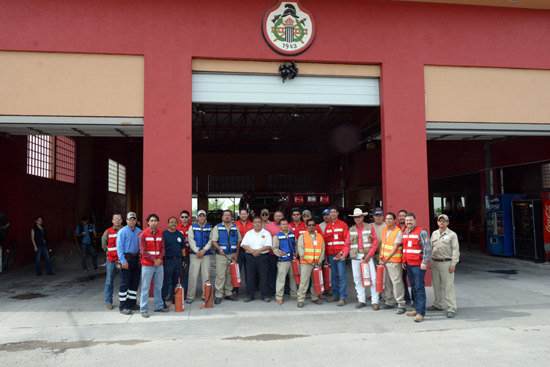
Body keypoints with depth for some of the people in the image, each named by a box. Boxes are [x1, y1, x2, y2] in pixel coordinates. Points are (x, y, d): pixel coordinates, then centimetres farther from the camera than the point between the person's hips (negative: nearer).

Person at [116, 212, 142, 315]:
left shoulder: (139, 232, 9)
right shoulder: (122, 232, -6)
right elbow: (119, 247, -10)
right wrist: (123, 261, -17)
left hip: (136, 258, 6)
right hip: (126, 259, -6)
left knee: (135, 282, 11)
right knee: (124, 283, -2)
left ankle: (131, 303, 24)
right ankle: (123, 307, 5)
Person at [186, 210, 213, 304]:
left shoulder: (209, 228, 12)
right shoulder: (192, 227, 8)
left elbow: (210, 240, 3)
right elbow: (191, 240, 0)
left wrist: (204, 250, -11)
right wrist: (196, 251, -12)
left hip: (206, 254, 2)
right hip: (194, 254, -1)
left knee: (206, 275, 2)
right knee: (193, 275, -5)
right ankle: (190, 296, 2)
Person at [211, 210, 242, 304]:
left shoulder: (235, 228, 11)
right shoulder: (217, 227, 3)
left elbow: (238, 241, 11)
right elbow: (214, 241, -3)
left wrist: (236, 254, 2)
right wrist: (219, 249, -20)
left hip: (232, 255, 3)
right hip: (221, 255, -3)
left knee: (230, 275, 9)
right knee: (220, 276, -6)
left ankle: (228, 293, 19)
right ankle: (218, 295, -1)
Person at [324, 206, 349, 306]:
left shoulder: (343, 224, 0)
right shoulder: (327, 226, 14)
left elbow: (347, 239, -5)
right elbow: (325, 240, 15)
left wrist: (343, 252, -15)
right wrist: (326, 253, 8)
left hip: (340, 254, -5)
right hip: (330, 254, 5)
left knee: (342, 275, -7)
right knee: (333, 275, 11)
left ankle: (342, 297, -4)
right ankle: (335, 295, 20)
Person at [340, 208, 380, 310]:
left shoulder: (370, 227, 4)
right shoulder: (351, 230, 12)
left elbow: (375, 242, -1)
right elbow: (347, 244, 9)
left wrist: (369, 255, -11)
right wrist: (344, 254, -8)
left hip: (367, 256, -3)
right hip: (355, 257, 3)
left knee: (373, 278, -6)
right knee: (357, 279, 7)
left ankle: (375, 302, 1)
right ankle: (361, 300, 17)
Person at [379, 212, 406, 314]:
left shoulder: (398, 232, -11)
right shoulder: (384, 230, 12)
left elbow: (395, 248, -15)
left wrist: (387, 258, -19)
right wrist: (381, 256, 8)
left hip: (394, 261, -7)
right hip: (384, 260, 7)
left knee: (397, 282, -7)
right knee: (386, 282, 13)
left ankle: (401, 305, -1)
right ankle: (389, 302, 24)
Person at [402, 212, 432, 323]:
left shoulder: (421, 232, -9)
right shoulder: (405, 232, 14)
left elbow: (427, 248, -12)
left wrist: (424, 262, -17)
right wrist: (403, 261, 19)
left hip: (418, 264, -7)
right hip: (408, 264, 7)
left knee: (419, 288, -6)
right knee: (413, 287, 13)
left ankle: (421, 312, -3)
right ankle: (417, 309, 21)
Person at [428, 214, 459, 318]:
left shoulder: (452, 234, -2)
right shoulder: (434, 234, 14)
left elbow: (455, 250, -5)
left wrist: (453, 264, -11)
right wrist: (430, 261, 12)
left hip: (446, 263, -5)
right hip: (435, 263, 5)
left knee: (448, 286, -5)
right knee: (437, 286, 13)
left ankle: (451, 308, 1)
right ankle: (438, 305, 25)